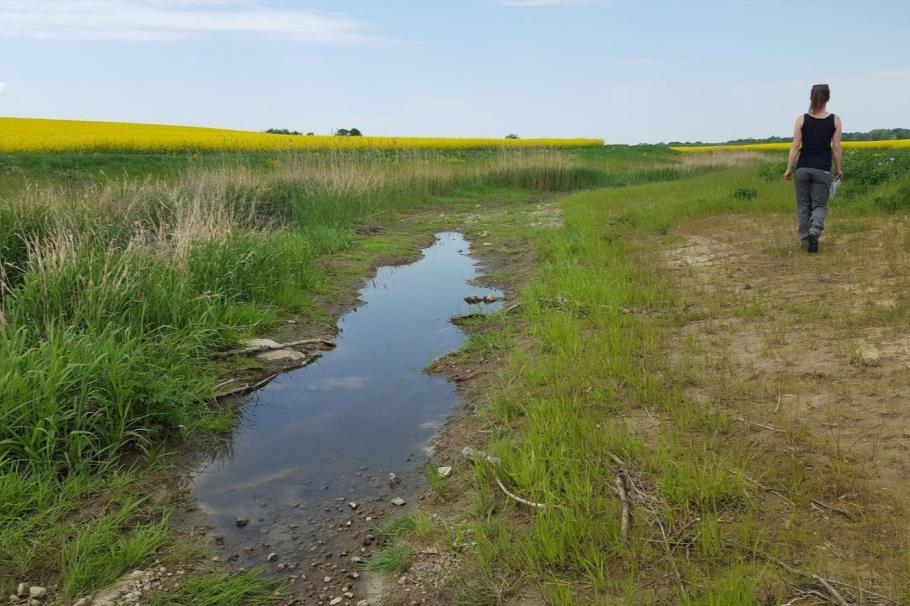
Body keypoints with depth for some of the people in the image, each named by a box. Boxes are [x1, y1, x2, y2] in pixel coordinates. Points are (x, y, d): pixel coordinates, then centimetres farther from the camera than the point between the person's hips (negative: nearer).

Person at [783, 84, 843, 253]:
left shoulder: (802, 119, -1)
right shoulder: (835, 120, -1)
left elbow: (796, 145, -3)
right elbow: (836, 148, 1)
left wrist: (789, 168, 3)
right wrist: (838, 169, 12)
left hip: (803, 168, 1)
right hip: (823, 169, -1)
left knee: (803, 205, 13)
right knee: (819, 205, 6)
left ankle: (805, 238, 15)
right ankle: (814, 231, -20)